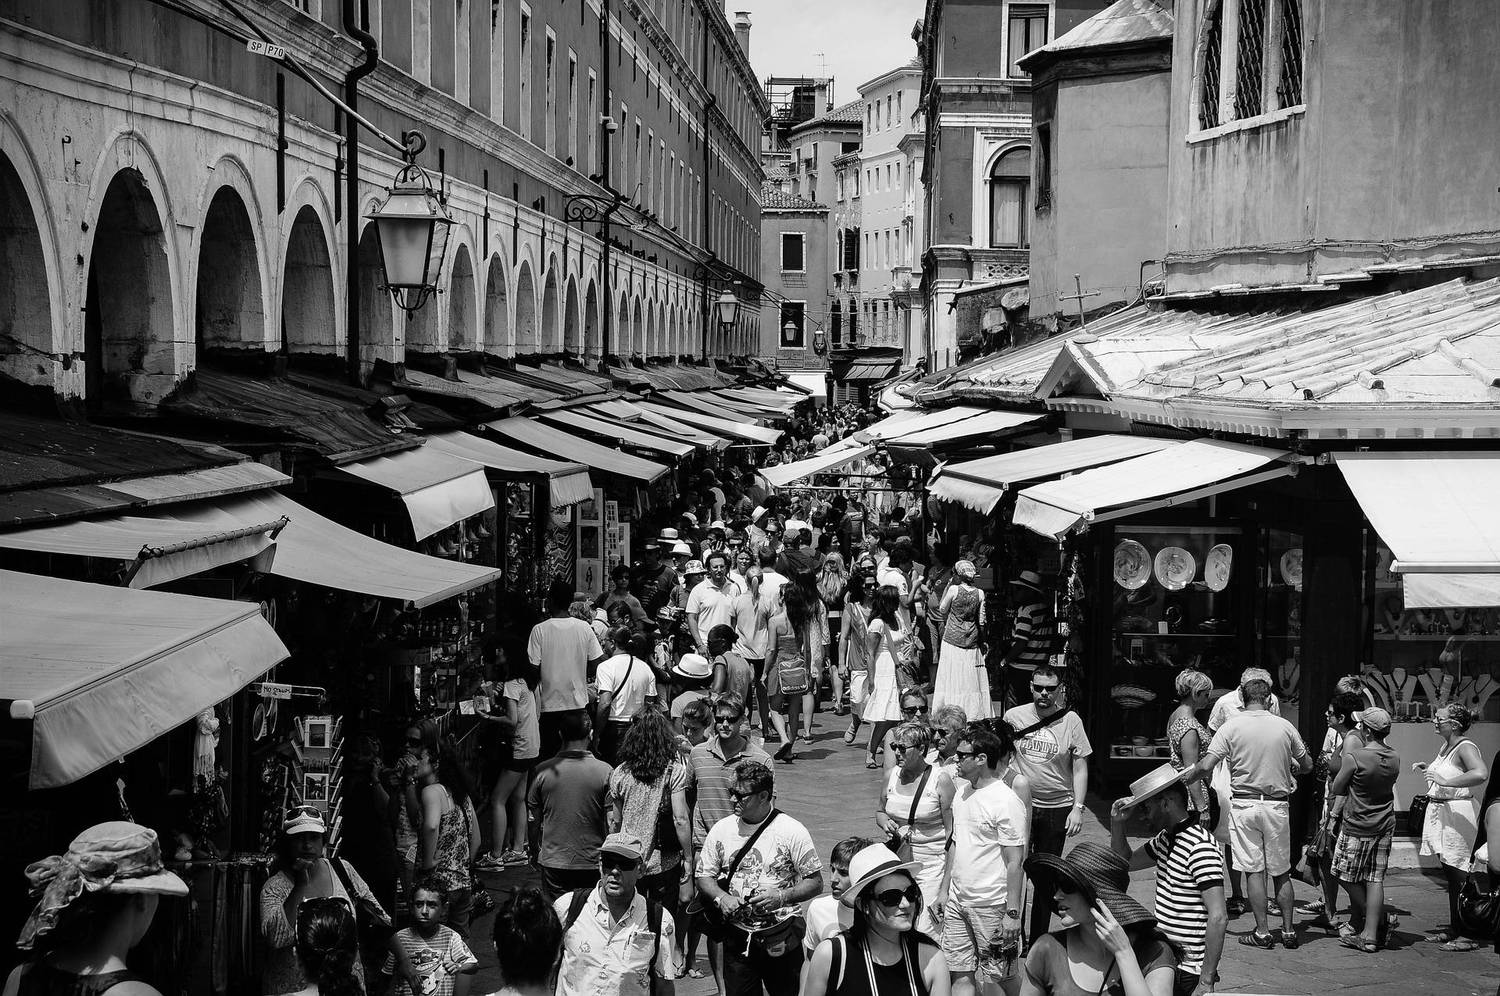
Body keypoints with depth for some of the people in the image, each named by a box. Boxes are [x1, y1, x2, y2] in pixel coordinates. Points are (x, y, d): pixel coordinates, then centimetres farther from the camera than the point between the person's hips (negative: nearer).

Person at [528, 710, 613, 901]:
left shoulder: (543, 771, -6)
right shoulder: (605, 772, -10)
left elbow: (534, 823, 3)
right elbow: (612, 825, -8)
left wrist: (536, 856, 18)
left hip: (553, 862, 1)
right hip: (592, 863, -1)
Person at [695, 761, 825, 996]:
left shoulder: (792, 831, -8)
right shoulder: (721, 830, 3)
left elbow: (815, 882, -5)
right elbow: (704, 877, 9)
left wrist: (782, 896, -21)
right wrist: (721, 898, -12)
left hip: (780, 939, -3)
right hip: (736, 938, 3)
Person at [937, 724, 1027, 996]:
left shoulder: (1006, 802, -16)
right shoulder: (962, 792, 9)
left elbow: (1015, 863, -16)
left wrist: (1012, 913, -18)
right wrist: (944, 889, 17)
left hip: (992, 906, -7)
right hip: (957, 901, 7)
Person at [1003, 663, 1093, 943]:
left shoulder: (1070, 720, -5)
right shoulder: (1013, 717, -2)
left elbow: (1080, 767, -1)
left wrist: (1078, 807, -9)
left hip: (1057, 808, 0)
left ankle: (1038, 940, 20)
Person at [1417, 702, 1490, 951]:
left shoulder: (1465, 748, -15)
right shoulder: (1445, 747, 13)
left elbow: (1481, 773, -35)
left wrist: (1445, 781, -32)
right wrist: (1426, 770, 12)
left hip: (1458, 814, -10)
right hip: (1440, 814, 10)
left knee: (1459, 876, -7)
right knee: (1450, 875, 16)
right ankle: (1454, 929, 24)